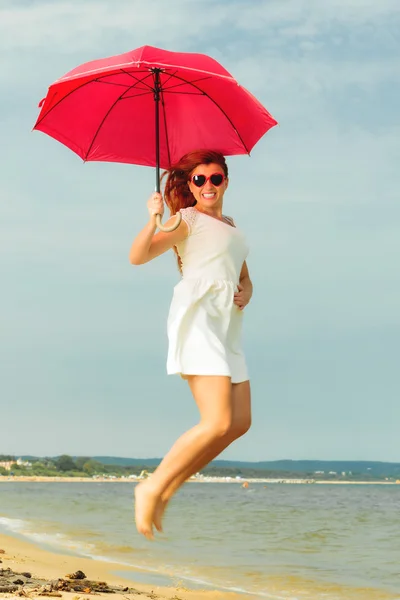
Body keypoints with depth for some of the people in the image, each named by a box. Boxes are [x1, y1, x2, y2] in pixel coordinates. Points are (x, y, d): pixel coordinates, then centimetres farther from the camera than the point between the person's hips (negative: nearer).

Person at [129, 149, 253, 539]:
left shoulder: (230, 227, 26)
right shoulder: (188, 219, 3)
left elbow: (244, 279, 28)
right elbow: (138, 256, -7)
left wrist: (245, 293, 5)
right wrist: (153, 220, -23)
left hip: (227, 327, 9)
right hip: (198, 317, -9)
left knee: (240, 422, 3)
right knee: (218, 422, -20)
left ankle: (168, 488, 8)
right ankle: (152, 487, -11)